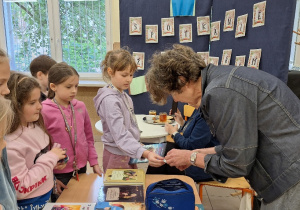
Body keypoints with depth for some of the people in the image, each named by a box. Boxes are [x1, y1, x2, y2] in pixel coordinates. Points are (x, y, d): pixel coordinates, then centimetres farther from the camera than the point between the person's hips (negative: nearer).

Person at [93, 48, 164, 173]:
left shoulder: (123, 95, 6)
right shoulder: (109, 101, -23)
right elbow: (121, 136, -31)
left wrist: (138, 144, 15)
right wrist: (145, 153, -42)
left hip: (128, 154, 9)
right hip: (117, 157, -8)